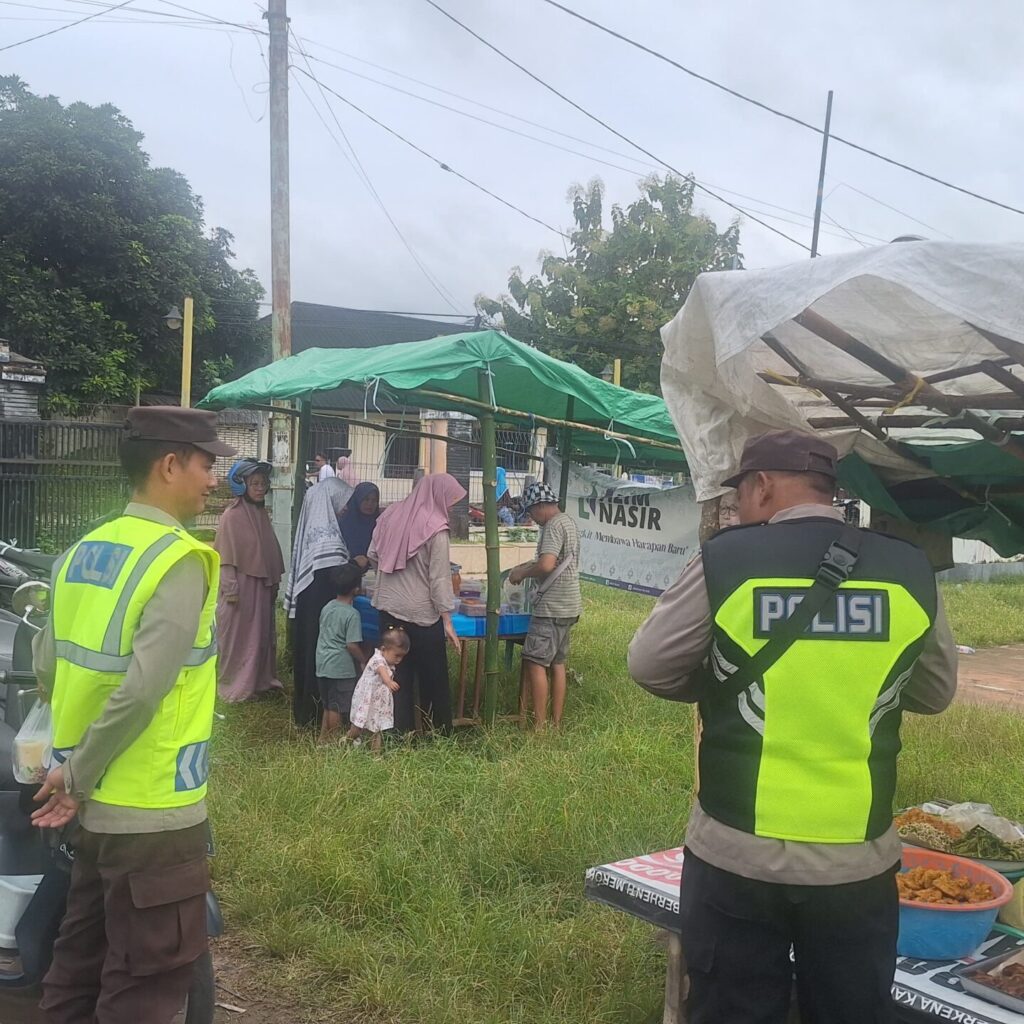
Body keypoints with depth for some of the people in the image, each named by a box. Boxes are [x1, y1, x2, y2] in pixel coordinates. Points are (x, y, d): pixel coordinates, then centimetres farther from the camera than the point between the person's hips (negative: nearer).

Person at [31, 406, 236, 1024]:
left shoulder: (84, 551, 7)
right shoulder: (179, 561, -17)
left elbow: (49, 669, 11)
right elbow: (142, 690, -25)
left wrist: (78, 769, 17)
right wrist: (79, 776, -13)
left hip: (100, 803, 8)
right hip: (153, 811, -8)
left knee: (82, 964, 20)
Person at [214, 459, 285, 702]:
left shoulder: (262, 513, 9)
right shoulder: (231, 515, -11)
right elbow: (225, 555, -13)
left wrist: (274, 582, 13)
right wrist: (230, 588, -16)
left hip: (262, 587, 7)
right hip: (240, 586, -7)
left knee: (262, 635, 12)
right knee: (237, 637, 2)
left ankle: (260, 681, 23)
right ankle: (235, 686, 11)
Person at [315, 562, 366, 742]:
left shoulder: (327, 607, 6)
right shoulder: (352, 614, -17)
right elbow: (352, 645, -19)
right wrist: (363, 661, -4)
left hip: (322, 664, 8)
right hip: (341, 667, -7)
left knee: (328, 706, 18)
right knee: (337, 707, 4)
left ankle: (323, 738, 26)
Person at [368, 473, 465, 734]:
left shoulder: (391, 514, 2)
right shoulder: (435, 528, -15)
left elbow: (372, 556, 10)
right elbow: (440, 579, -14)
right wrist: (447, 621, -9)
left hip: (389, 607, 5)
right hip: (422, 614, -5)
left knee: (398, 673, 12)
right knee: (433, 678, 9)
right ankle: (441, 732, 19)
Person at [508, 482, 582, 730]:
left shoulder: (554, 525, -16)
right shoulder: (568, 522, 15)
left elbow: (546, 565, -26)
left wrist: (522, 573, -10)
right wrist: (527, 566, 16)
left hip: (553, 607, -10)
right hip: (567, 606, 10)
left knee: (534, 662, -7)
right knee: (557, 663, 13)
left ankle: (539, 726, -7)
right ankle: (556, 723, 17)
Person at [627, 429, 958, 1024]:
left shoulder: (726, 560, -11)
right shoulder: (911, 571, -3)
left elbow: (649, 666, -1)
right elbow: (936, 692, 10)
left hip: (736, 854, -2)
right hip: (859, 861, 2)